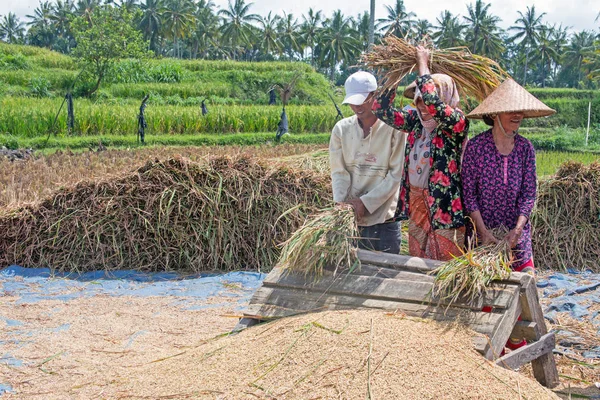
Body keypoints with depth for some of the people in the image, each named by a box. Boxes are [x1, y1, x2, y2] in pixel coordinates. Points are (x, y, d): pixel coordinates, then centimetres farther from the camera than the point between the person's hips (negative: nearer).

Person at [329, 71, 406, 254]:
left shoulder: (393, 128, -6)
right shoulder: (341, 129, 5)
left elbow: (396, 174, -9)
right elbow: (339, 172, 2)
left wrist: (366, 201, -15)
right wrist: (342, 203, -14)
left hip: (383, 218, -3)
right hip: (349, 218, 3)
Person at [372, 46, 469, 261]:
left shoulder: (457, 122, -14)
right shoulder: (415, 120, 6)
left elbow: (432, 102, -31)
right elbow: (381, 110, 6)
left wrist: (422, 64, -18)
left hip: (443, 203, -7)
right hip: (415, 198, 7)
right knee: (416, 258, 15)